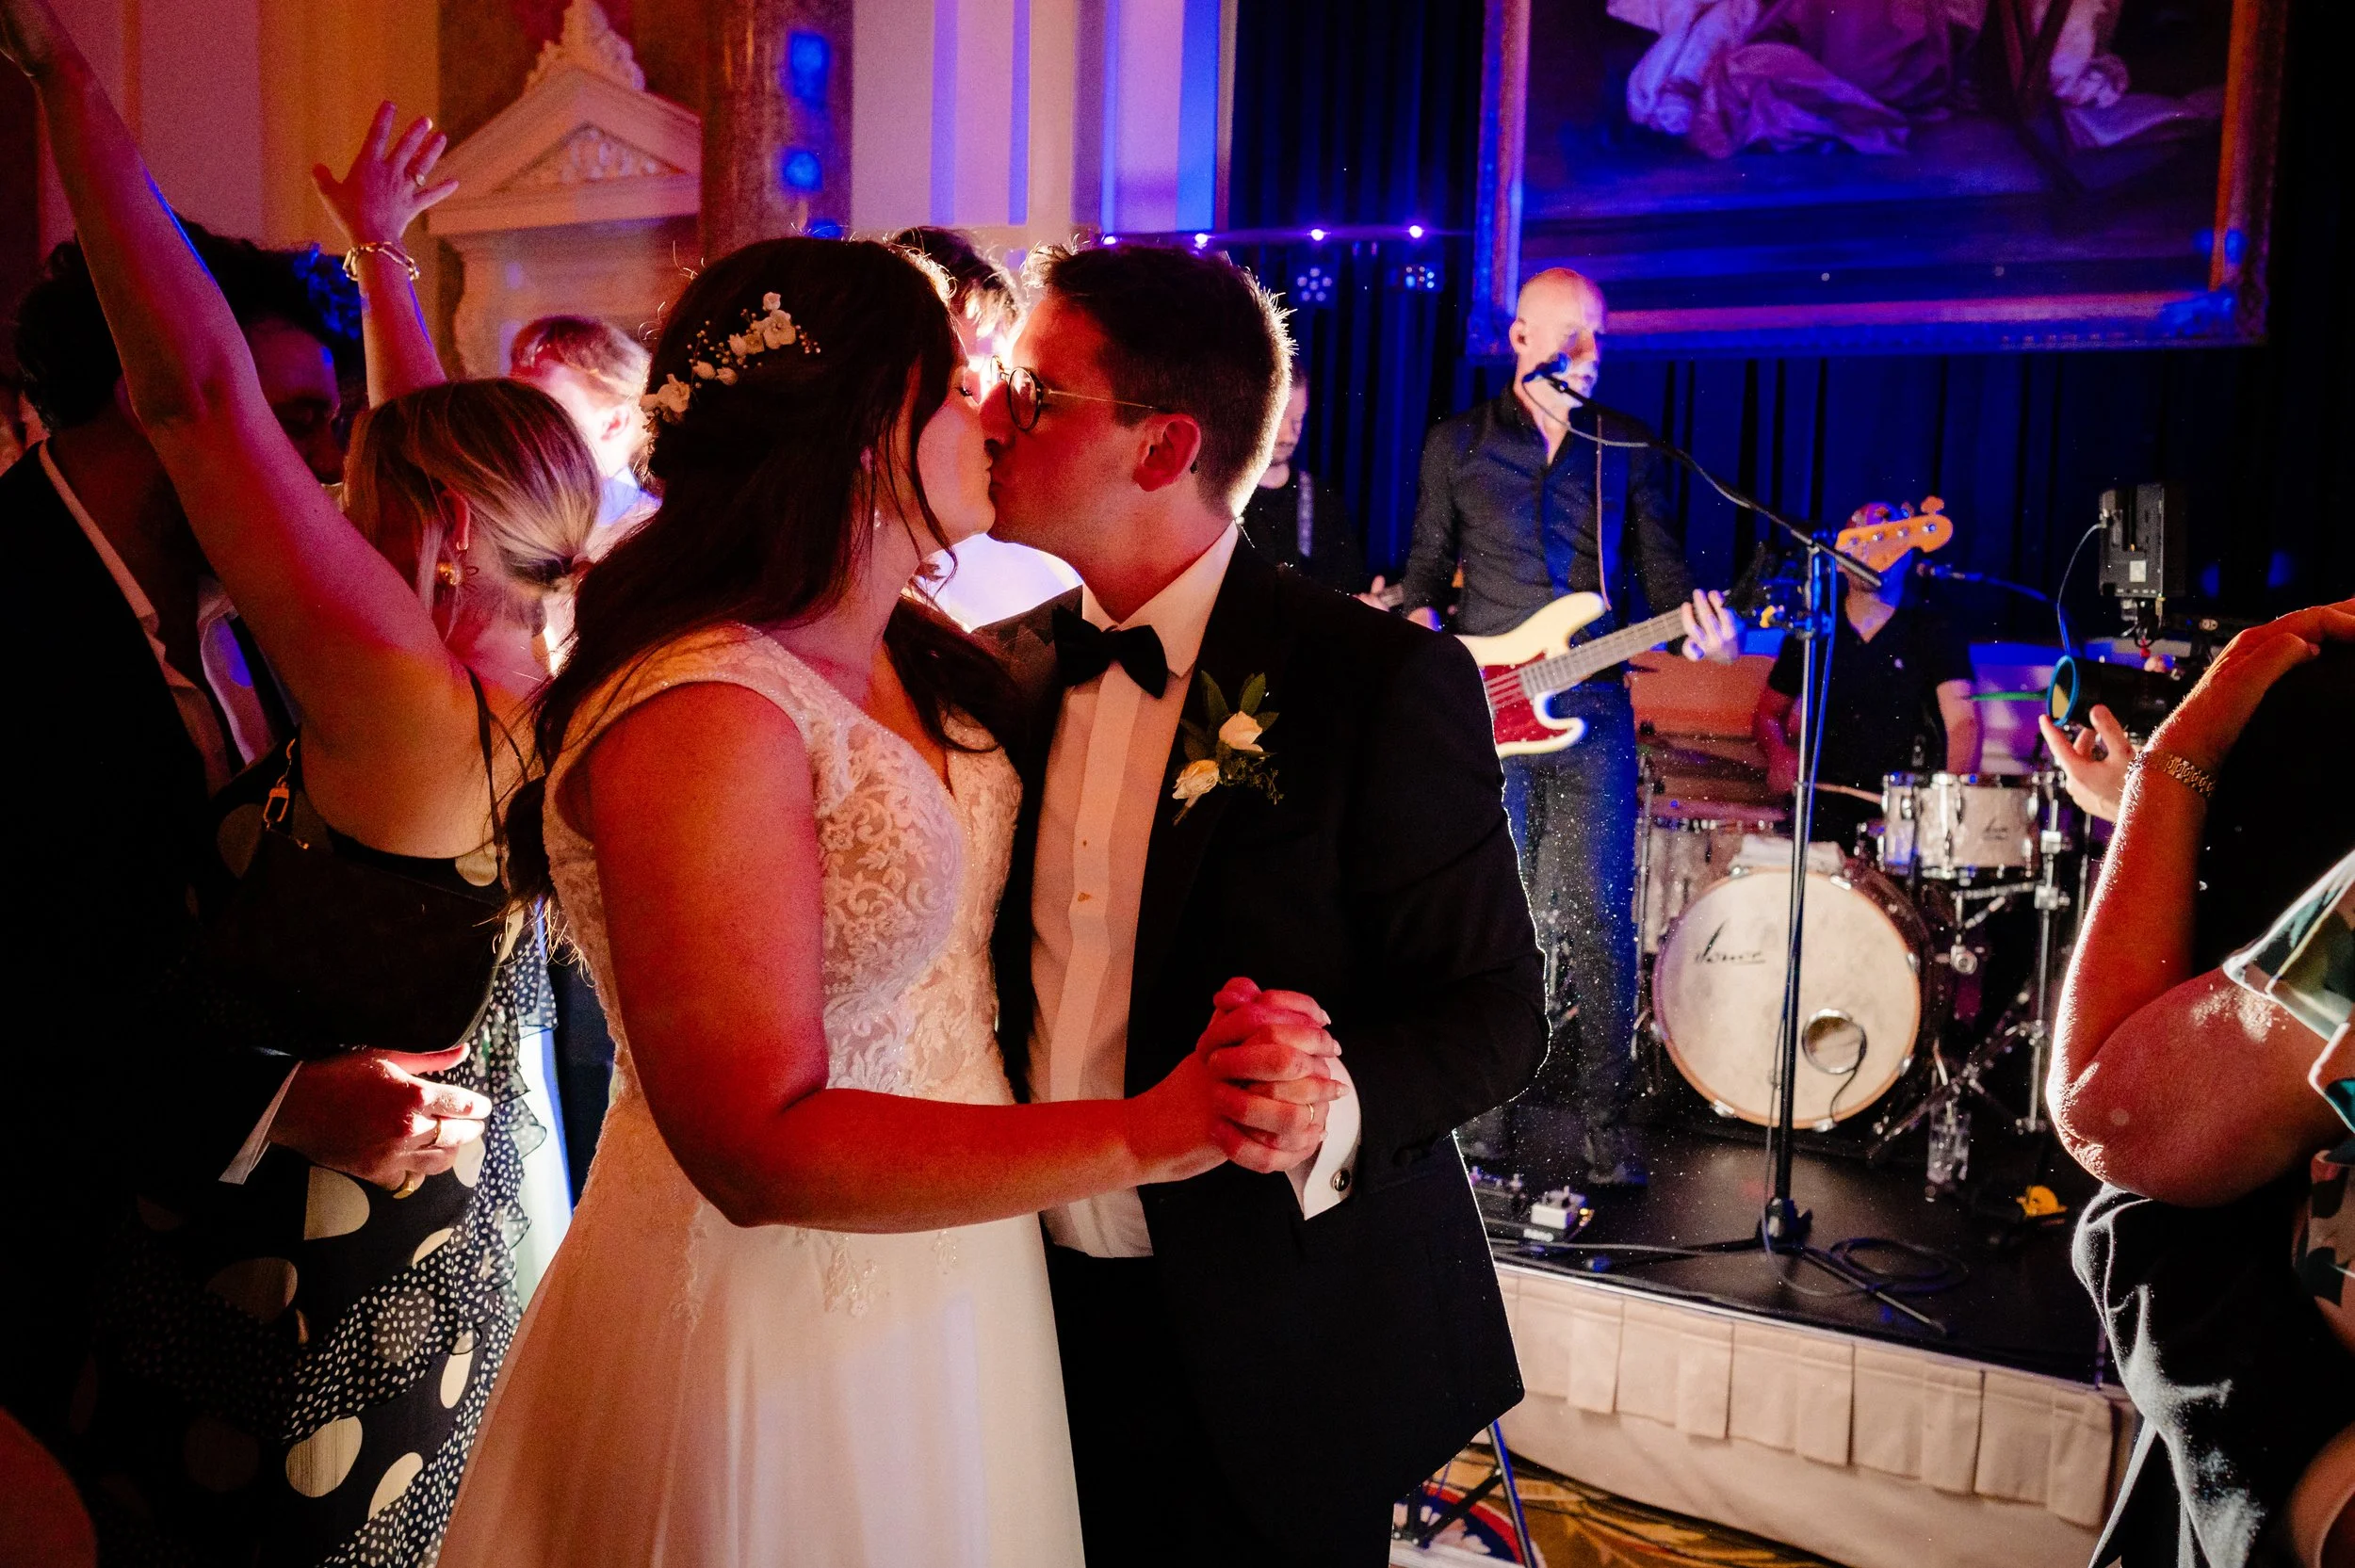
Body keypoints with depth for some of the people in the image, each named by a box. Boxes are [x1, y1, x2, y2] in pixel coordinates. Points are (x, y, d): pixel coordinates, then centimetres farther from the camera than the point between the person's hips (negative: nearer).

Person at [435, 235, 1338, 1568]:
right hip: (787, 1326, -8)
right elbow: (757, 1146, -27)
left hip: (952, 1266, 8)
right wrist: (1141, 1134, -30)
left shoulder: (925, 661, 3)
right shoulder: (705, 714, -25)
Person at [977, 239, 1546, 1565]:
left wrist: (1331, 1106, -32)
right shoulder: (1020, 667, 3)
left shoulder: (1381, 678, -16)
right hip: (1053, 1313, 5)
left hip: (1280, 1353, -5)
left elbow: (1494, 1013, -15)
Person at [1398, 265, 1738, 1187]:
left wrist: (1697, 624, -13)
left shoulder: (1630, 450, 11)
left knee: (1595, 917, -4)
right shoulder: (1458, 442, 10)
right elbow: (1426, 567, 13)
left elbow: (1663, 573, 8)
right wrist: (1424, 630, -6)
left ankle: (1597, 1118, 5)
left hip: (1593, 711, 0)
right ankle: (1508, 1104, 14)